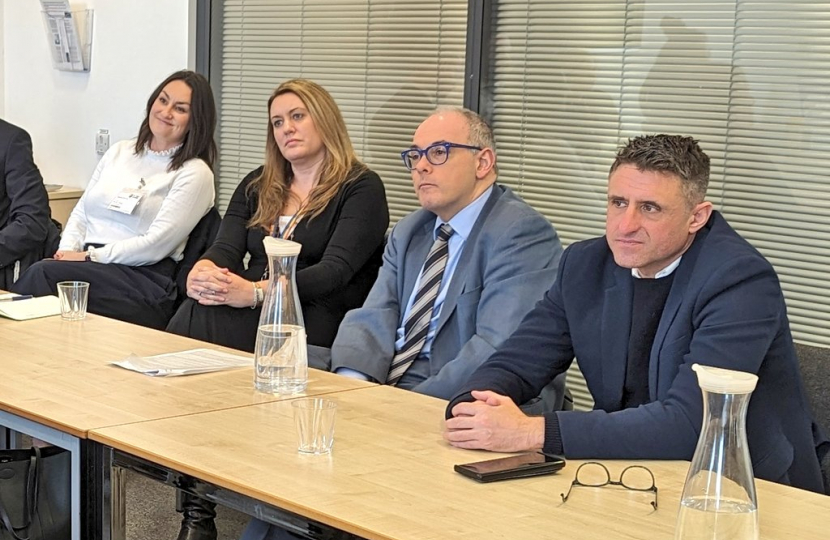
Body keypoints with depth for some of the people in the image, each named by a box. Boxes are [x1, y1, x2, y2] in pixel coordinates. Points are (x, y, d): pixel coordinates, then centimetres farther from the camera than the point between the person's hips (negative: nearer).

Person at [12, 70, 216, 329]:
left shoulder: (195, 173, -1)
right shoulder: (120, 152, 19)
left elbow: (157, 245, -10)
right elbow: (80, 214, 19)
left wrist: (89, 256, -11)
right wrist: (67, 253, -2)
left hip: (142, 281, -5)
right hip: (88, 267, 5)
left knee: (43, 274, -30)